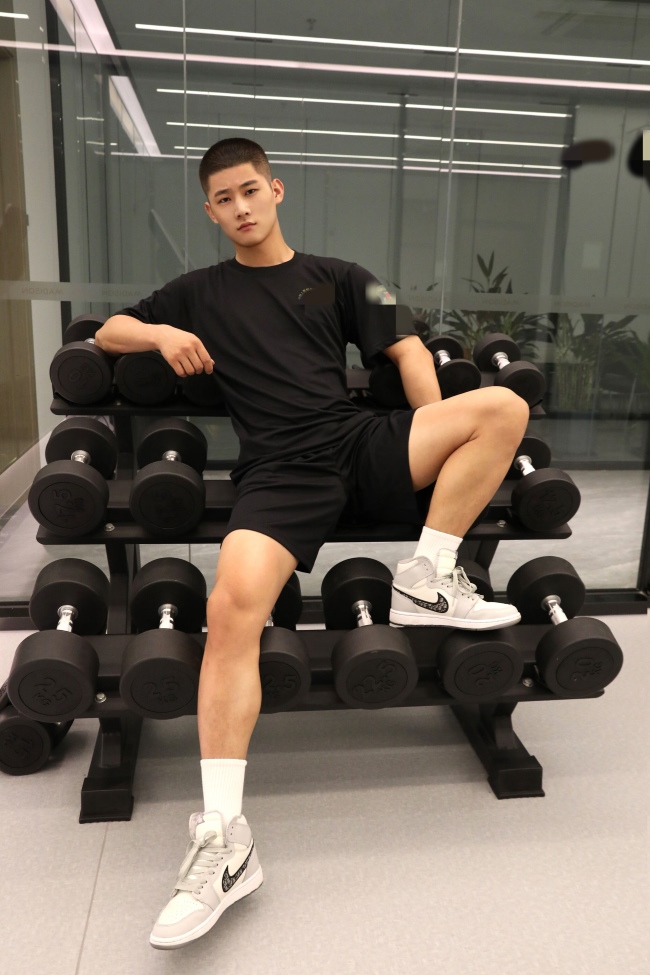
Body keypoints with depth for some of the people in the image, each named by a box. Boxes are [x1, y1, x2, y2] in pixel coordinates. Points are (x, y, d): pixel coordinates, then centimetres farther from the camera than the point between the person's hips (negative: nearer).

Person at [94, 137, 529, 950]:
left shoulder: (339, 277, 23)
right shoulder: (200, 291, 24)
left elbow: (404, 348, 15)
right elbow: (109, 333, 30)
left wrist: (436, 432, -3)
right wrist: (160, 333, 6)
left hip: (361, 446, 3)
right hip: (280, 471, -2)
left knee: (503, 407, -19)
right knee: (233, 602, -31)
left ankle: (427, 582, -12)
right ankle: (222, 840, -23)